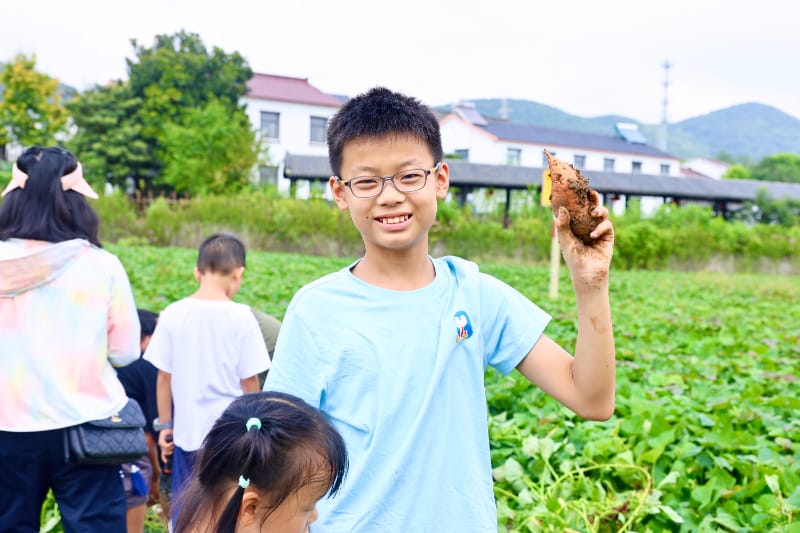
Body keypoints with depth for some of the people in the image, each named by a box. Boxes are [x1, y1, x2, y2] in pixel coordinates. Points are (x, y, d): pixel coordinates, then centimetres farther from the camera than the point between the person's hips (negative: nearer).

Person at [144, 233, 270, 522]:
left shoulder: (173, 314, -4)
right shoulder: (241, 317, -11)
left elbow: (163, 377, 0)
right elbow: (249, 381, -6)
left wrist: (164, 425, 12)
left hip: (187, 433, 2)